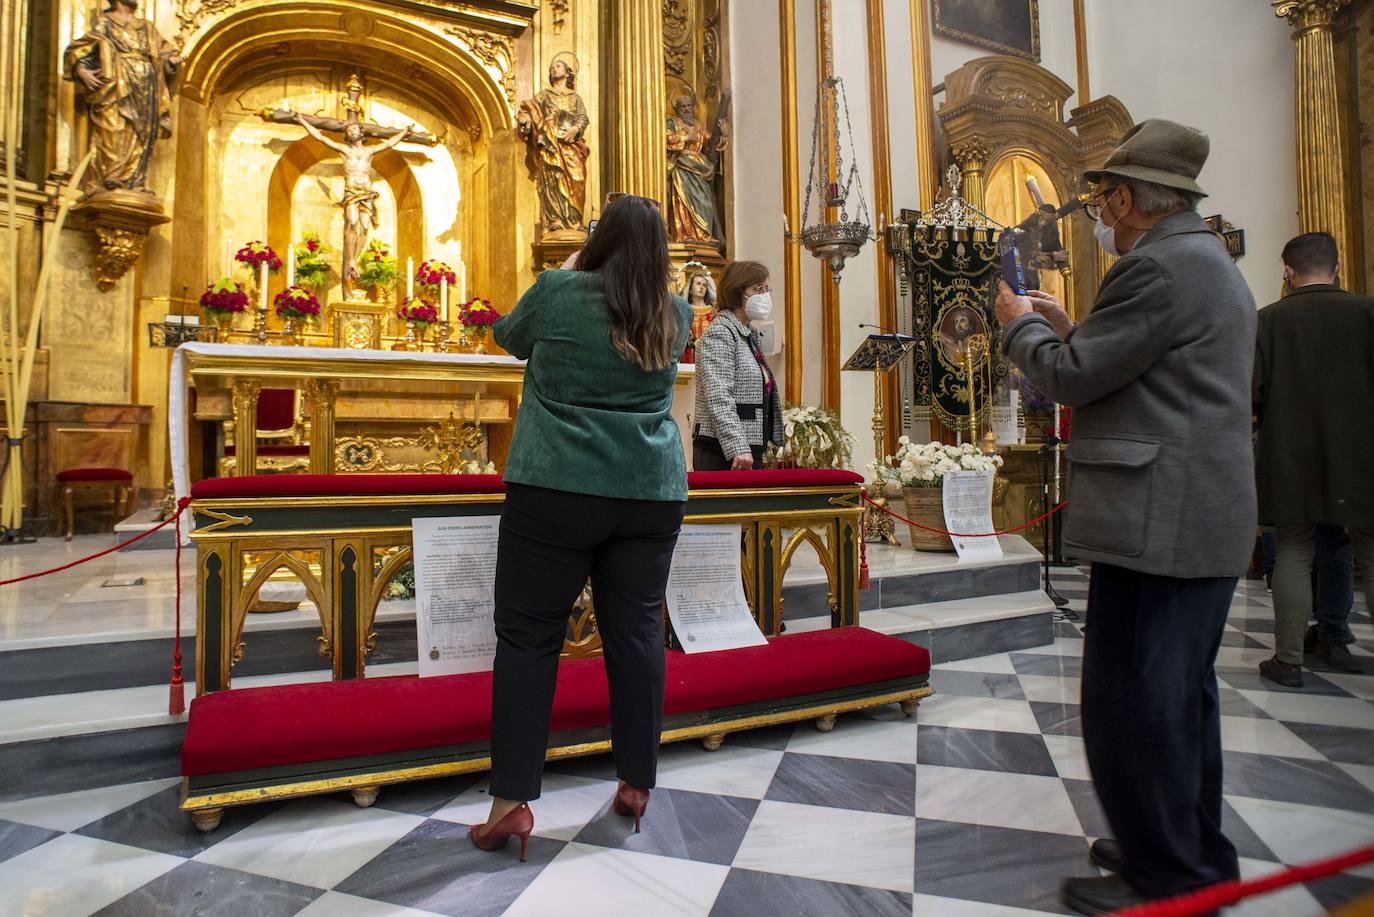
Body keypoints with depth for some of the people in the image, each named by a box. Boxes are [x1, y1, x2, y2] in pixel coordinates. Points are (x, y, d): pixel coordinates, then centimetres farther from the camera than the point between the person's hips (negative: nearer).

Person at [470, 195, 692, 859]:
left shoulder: (557, 291, 0)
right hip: (652, 493, 4)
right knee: (636, 632, 11)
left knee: (528, 636, 4)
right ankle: (636, 785, 22)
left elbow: (509, 336, 19)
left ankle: (511, 802, 8)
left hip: (555, 488, -3)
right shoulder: (676, 315, 9)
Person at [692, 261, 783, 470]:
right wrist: (738, 449, -26)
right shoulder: (719, 332, -10)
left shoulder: (751, 335, 19)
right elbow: (719, 399, -20)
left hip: (750, 448, 9)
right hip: (722, 453, -9)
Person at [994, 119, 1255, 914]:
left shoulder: (1160, 266, -15)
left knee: (1132, 703, -1)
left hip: (1158, 525, -11)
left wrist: (1022, 325, 2)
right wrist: (1069, 328, 20)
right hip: (1205, 521, 11)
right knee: (1180, 694, 20)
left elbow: (1070, 379, -16)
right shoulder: (1208, 260, 18)